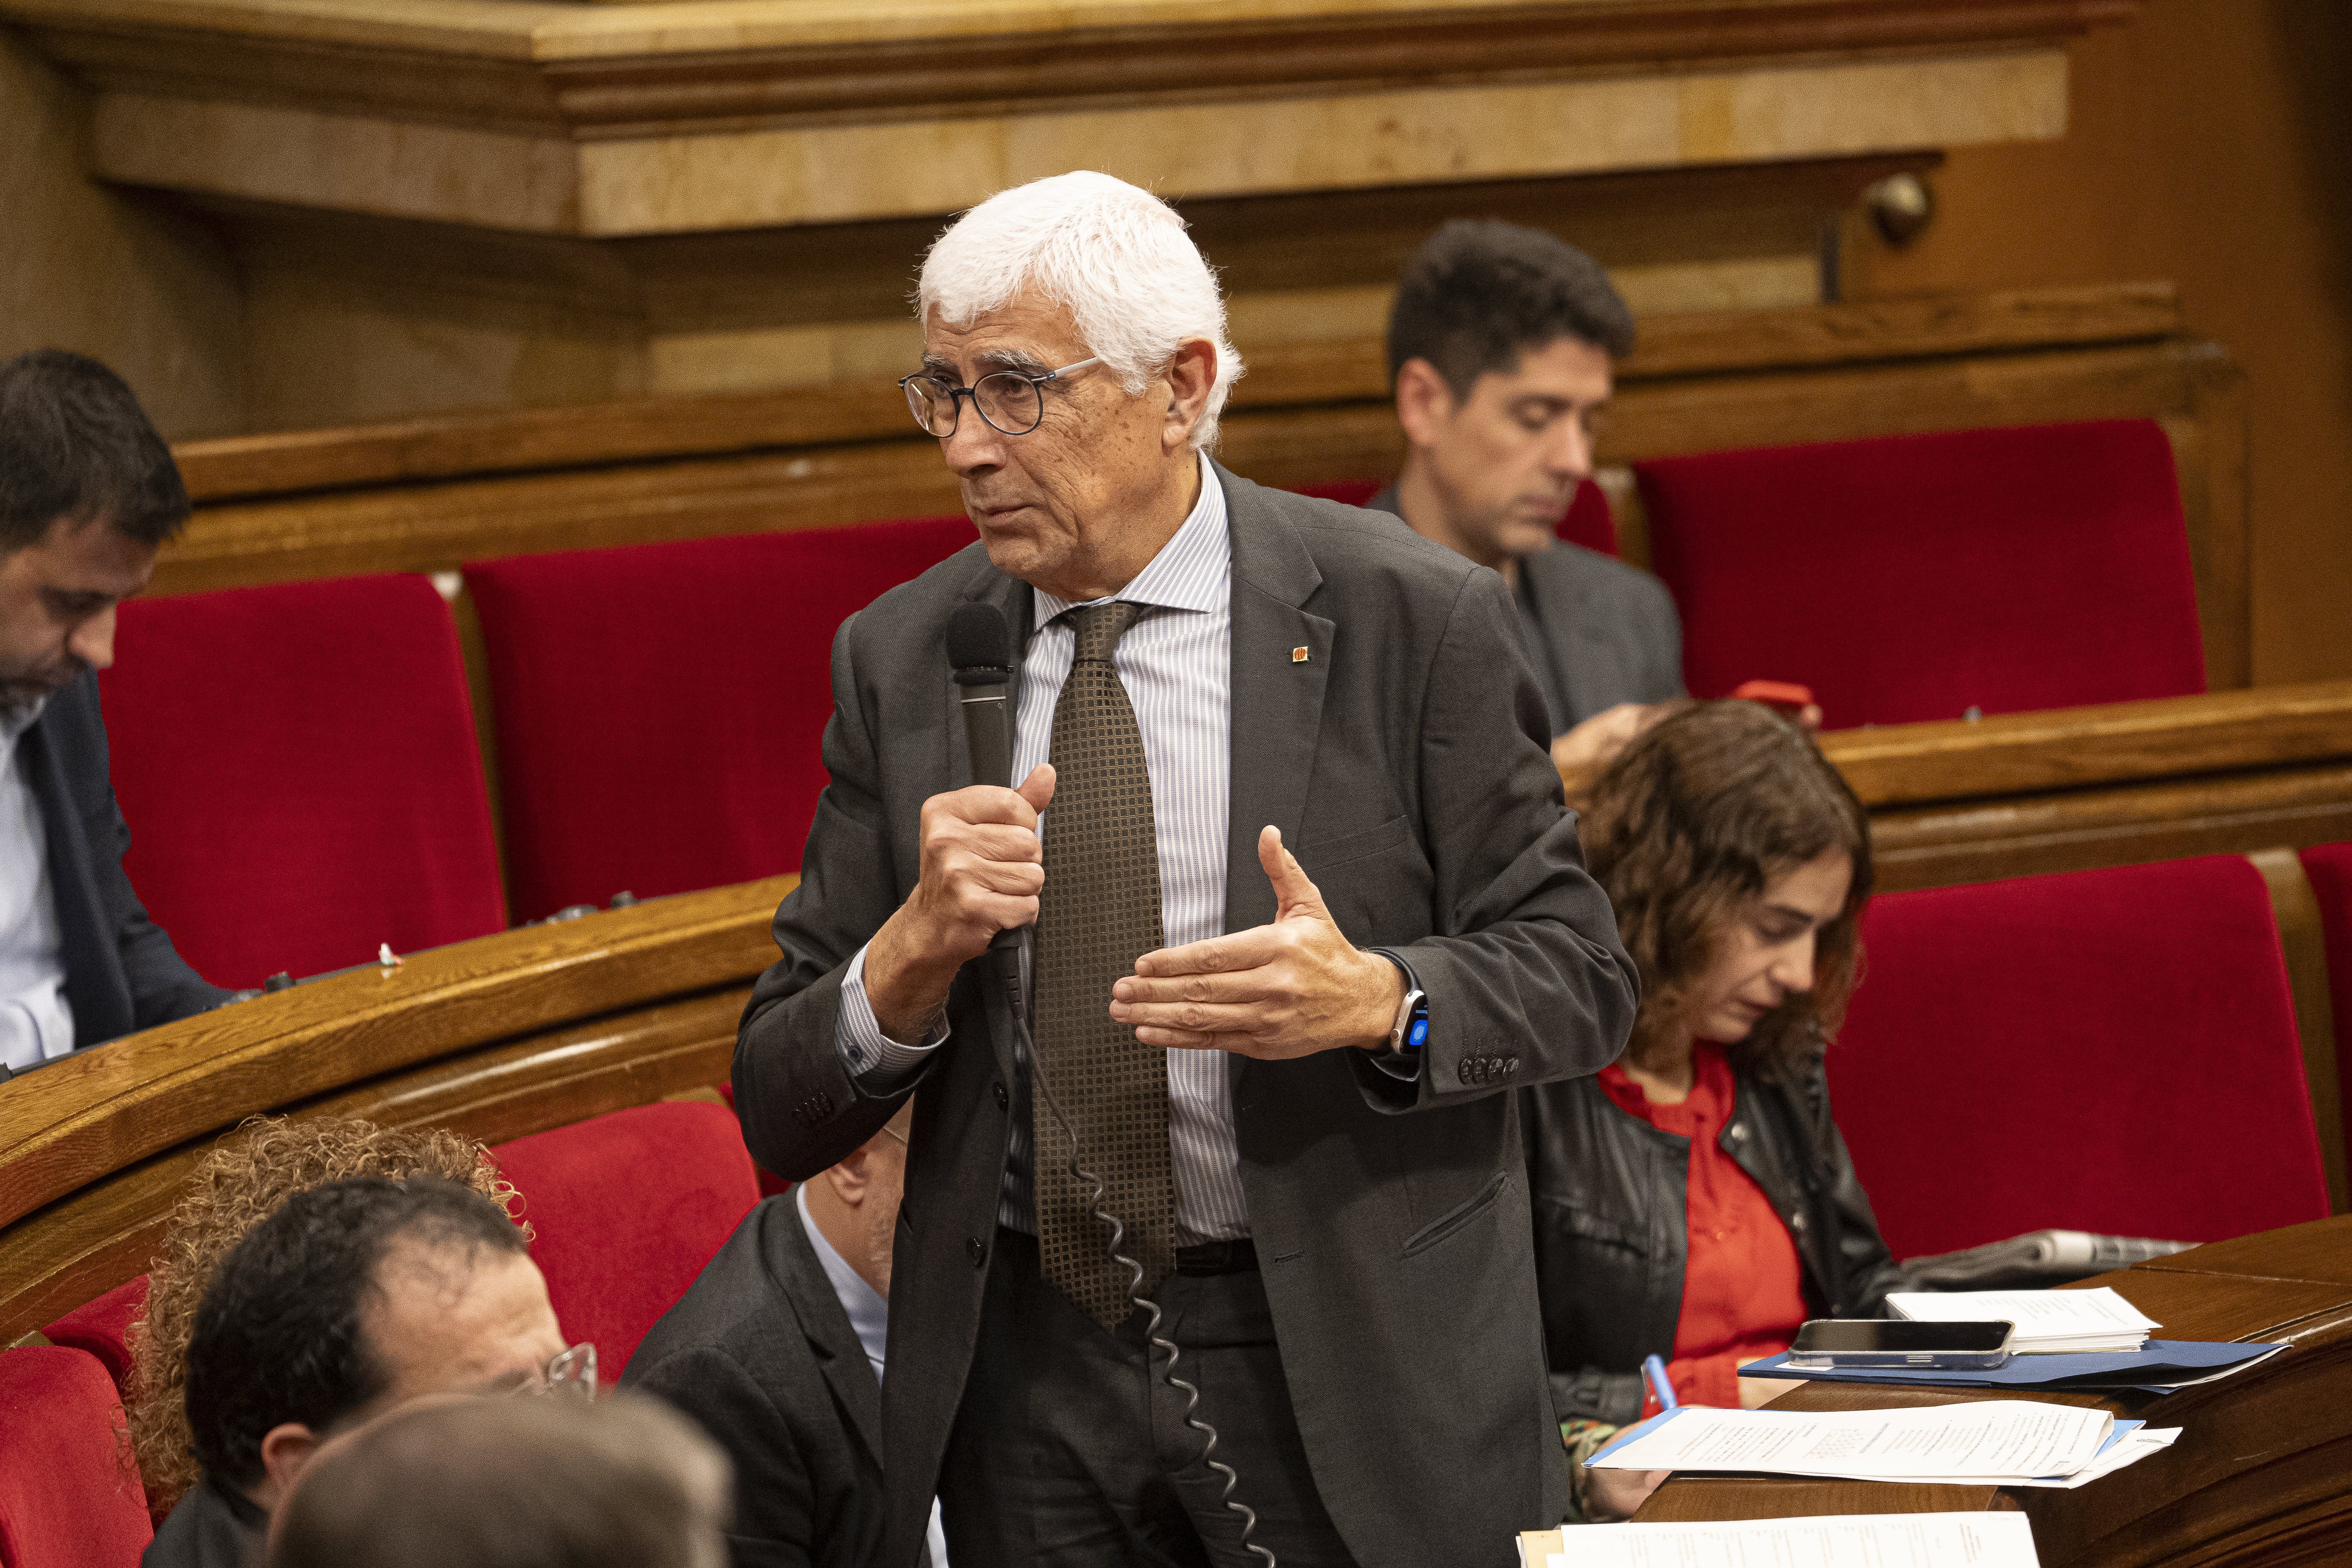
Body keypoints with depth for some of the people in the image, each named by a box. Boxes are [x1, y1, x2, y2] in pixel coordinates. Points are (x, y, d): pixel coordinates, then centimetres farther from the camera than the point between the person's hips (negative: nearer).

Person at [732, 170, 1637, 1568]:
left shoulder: (1412, 620, -6)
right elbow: (782, 1119, 2)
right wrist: (916, 953, -18)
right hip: (1029, 1385, 2)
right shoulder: (901, 658, 3)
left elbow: (1580, 977, -4)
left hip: (1343, 1364, -2)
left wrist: (1378, 1001, -23)